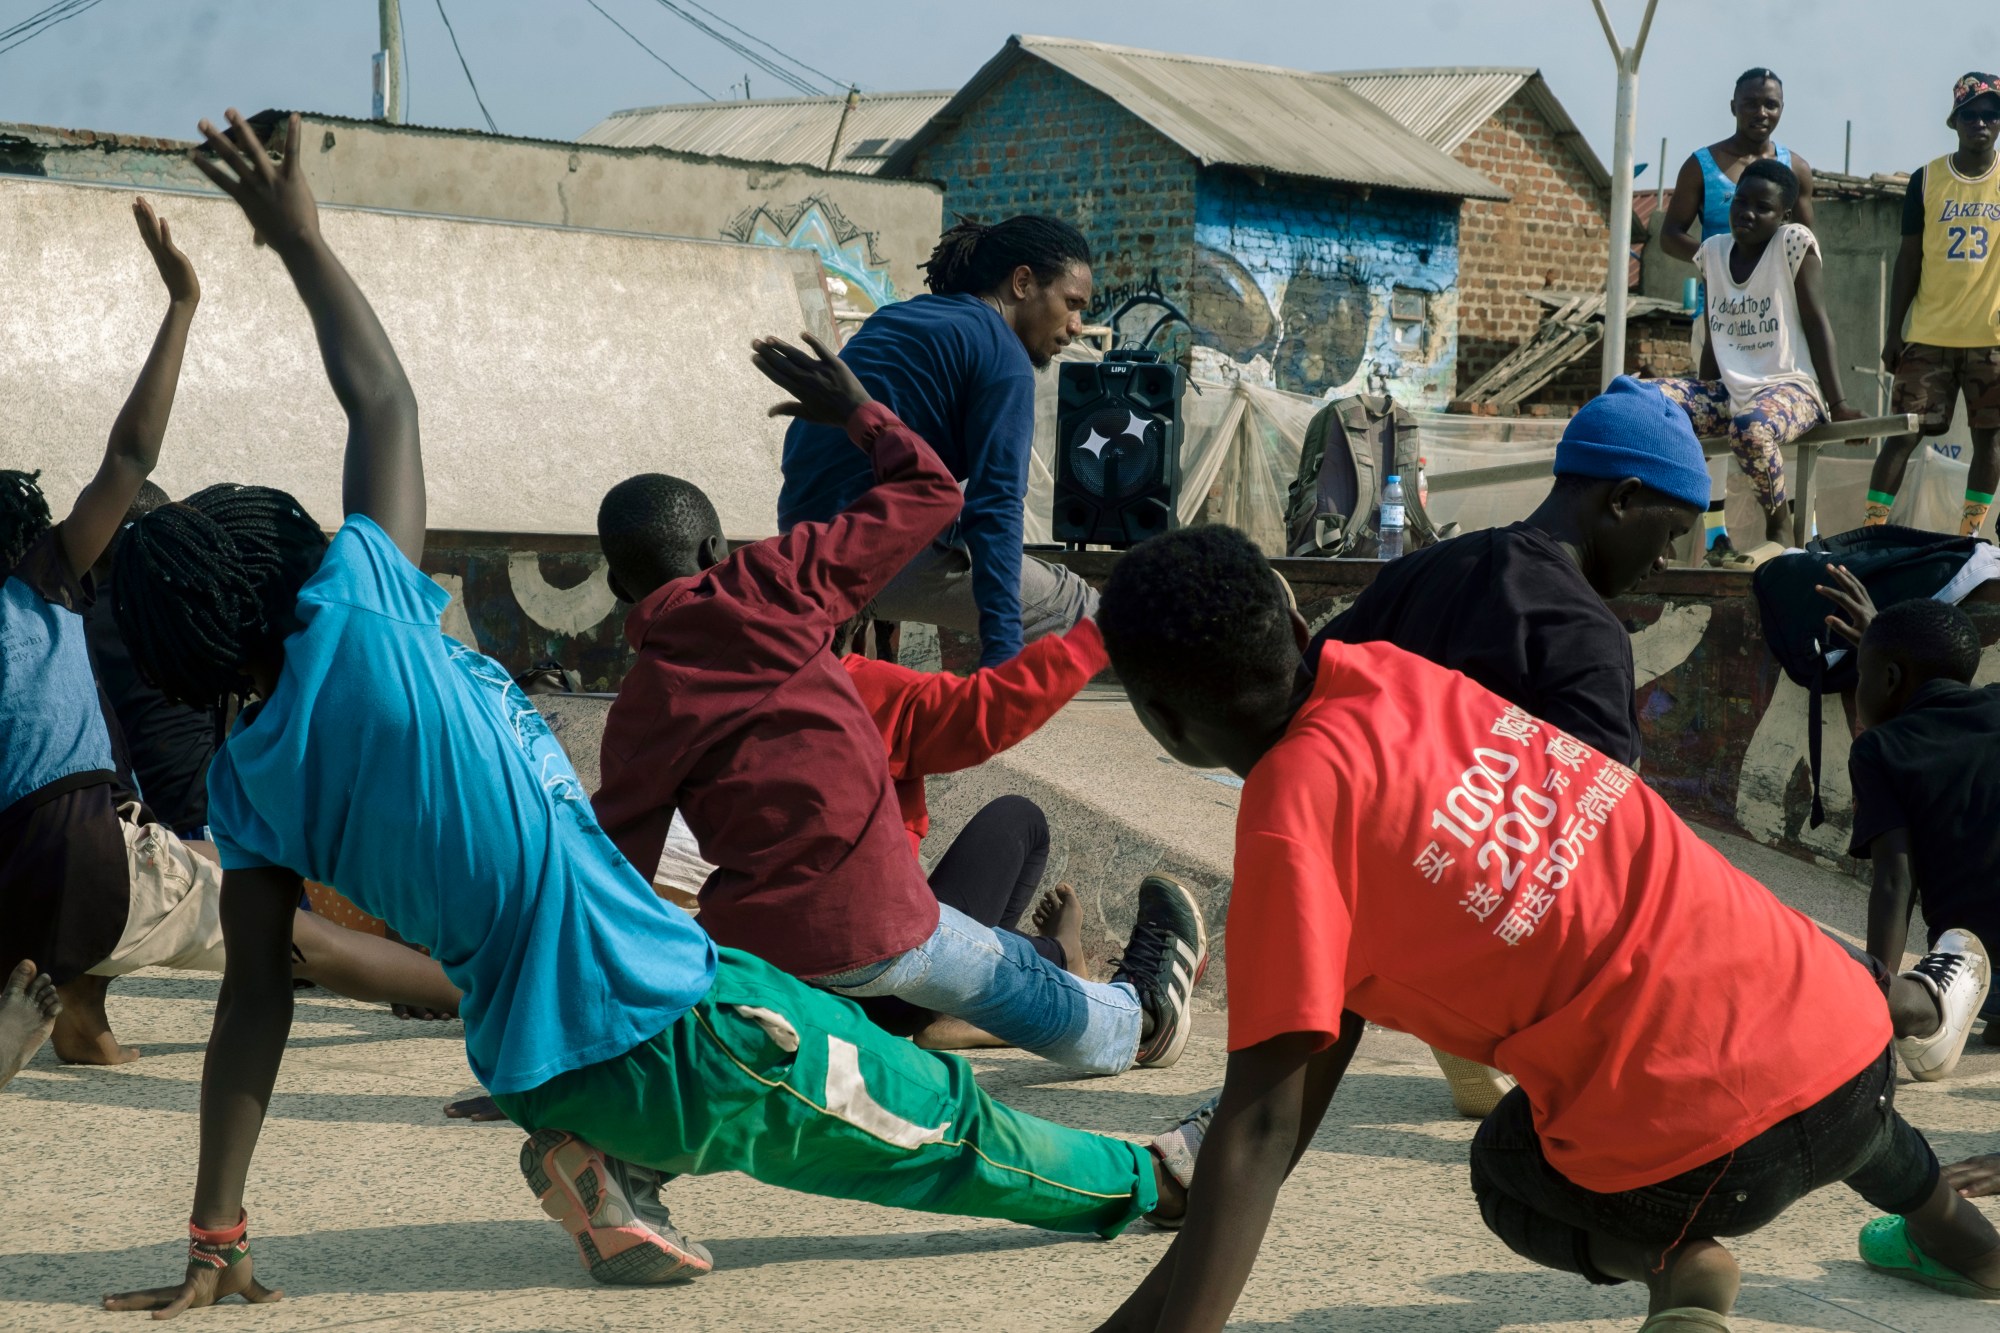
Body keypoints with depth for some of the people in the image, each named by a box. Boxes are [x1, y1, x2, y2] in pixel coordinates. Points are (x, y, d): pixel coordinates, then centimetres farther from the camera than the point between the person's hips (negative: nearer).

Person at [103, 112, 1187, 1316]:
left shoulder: (247, 781, 1)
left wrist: (218, 1238, 5)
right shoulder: (354, 619, -15)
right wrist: (302, 238, 9)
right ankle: (1144, 1182, 37)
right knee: (942, 1116, 16)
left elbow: (256, 998, 0)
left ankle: (605, 1167, 16)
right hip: (673, 1028, -6)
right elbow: (386, 404, -2)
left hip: (540, 1070, 6)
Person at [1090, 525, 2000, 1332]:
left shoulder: (1292, 811, -13)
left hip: (1709, 1156, -6)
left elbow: (1260, 1127, -18)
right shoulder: (1392, 675, 8)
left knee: (1507, 1175, 30)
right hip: (1851, 1039, 6)